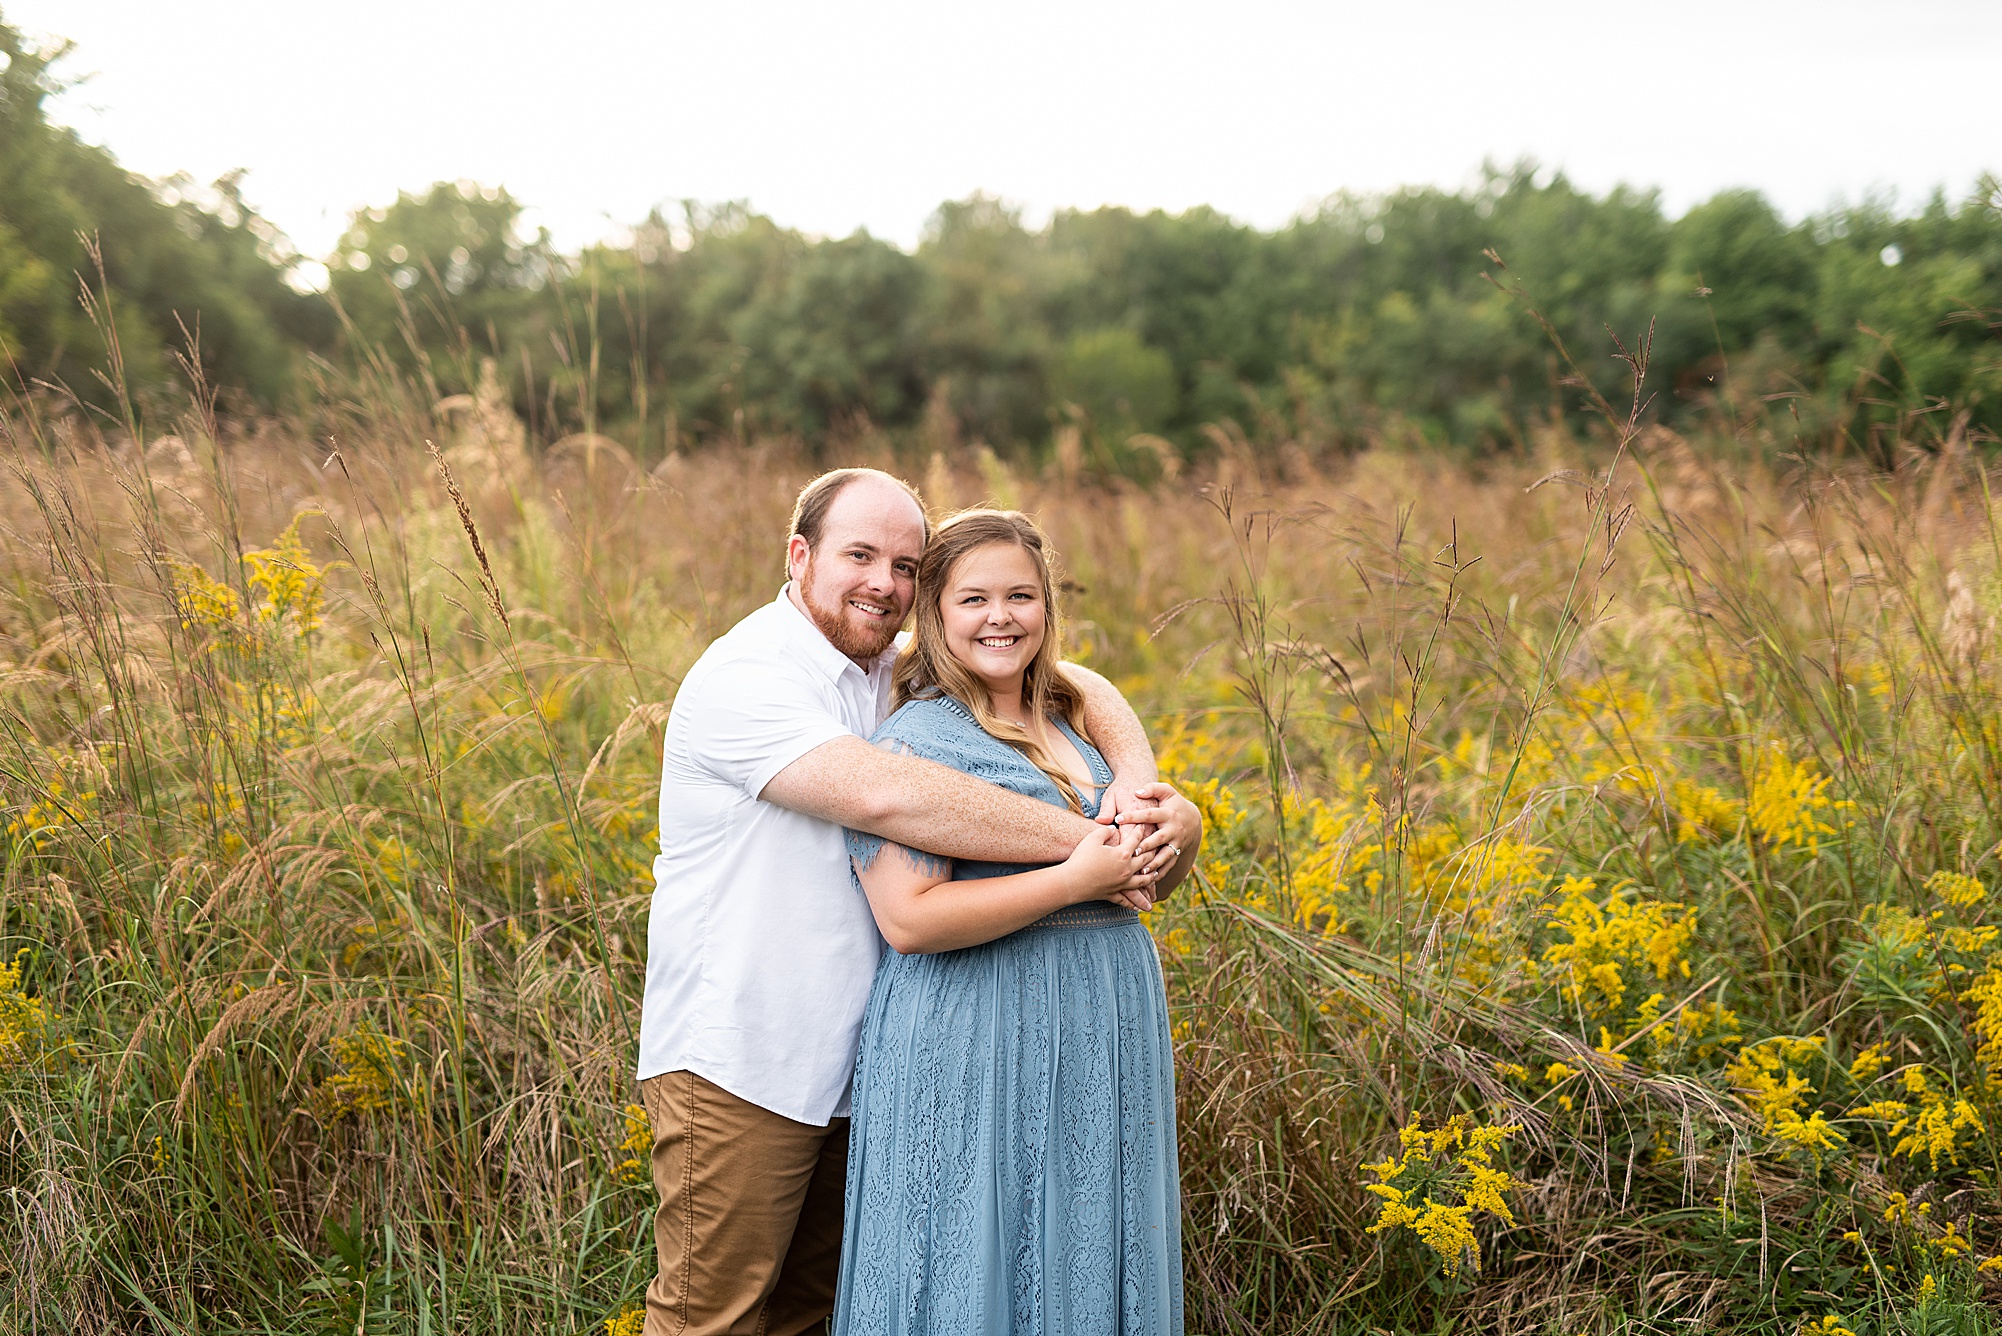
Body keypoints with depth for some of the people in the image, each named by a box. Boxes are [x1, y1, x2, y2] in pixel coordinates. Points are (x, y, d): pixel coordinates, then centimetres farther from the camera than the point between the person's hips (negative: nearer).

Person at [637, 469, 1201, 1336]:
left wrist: (1138, 783, -16)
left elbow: (1075, 685, 6)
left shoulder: (898, 671, 7)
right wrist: (1090, 840, -28)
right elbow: (883, 793, -30)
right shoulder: (745, 679, -16)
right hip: (736, 1069, -7)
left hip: (850, 1067, 7)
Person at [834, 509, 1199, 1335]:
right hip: (978, 1054, -7)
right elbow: (910, 919, -20)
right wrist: (1078, 877, -19)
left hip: (1099, 1051, 7)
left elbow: (1168, 869, 19)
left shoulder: (1072, 722, 13)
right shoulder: (917, 740, -10)